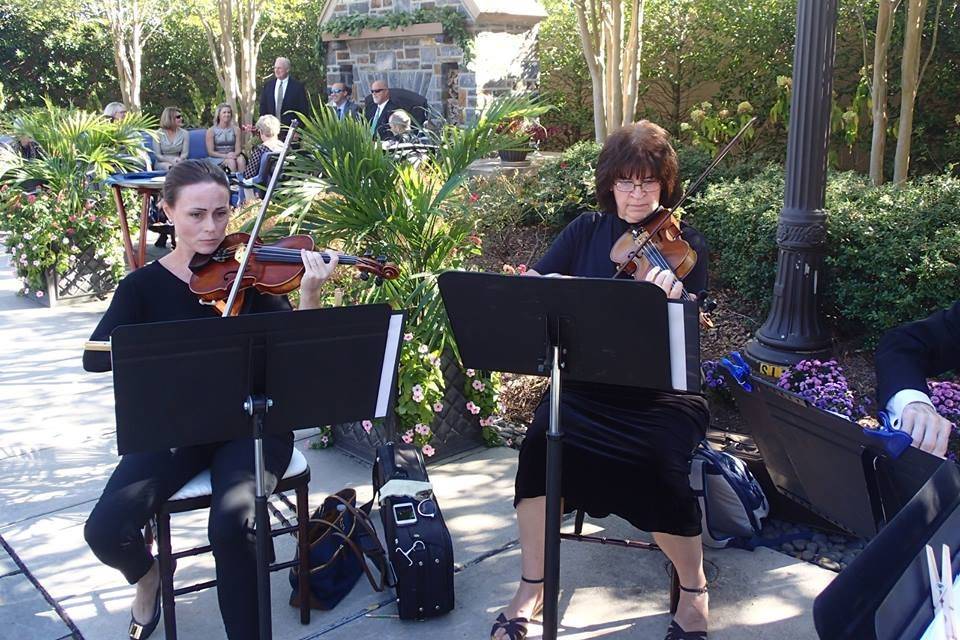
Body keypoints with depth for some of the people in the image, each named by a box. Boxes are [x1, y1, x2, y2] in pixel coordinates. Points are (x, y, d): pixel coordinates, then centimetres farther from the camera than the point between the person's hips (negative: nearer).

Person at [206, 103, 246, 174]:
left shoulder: (236, 129, 8)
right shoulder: (211, 131, 0)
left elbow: (238, 149, 4)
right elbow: (210, 152, -4)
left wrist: (234, 155, -20)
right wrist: (226, 156, -19)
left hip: (232, 156, 2)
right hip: (217, 158, -2)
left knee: (241, 160, -32)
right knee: (231, 161, -33)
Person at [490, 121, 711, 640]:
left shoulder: (685, 244, -1)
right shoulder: (586, 231, 8)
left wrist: (671, 303, -34)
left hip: (662, 389, -2)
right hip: (587, 381, 2)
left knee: (659, 463, -30)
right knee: (543, 439, -27)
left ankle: (694, 589, 0)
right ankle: (532, 587, -7)